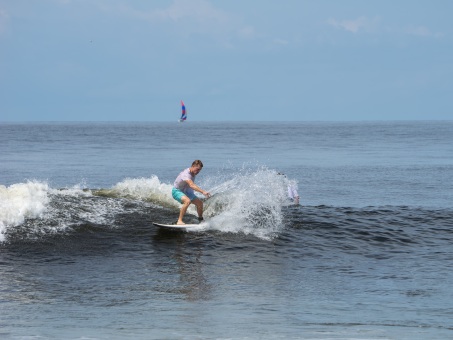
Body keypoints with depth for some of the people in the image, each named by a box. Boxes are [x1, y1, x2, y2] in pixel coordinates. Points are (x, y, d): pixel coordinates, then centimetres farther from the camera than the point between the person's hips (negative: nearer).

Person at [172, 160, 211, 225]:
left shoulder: (193, 173, -4)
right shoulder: (186, 174, -34)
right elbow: (192, 185, -50)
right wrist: (203, 192, -59)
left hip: (185, 191, 9)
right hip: (177, 191, -9)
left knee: (199, 203, 9)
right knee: (187, 201, -36)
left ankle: (201, 219, 34)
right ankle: (179, 221, -35)